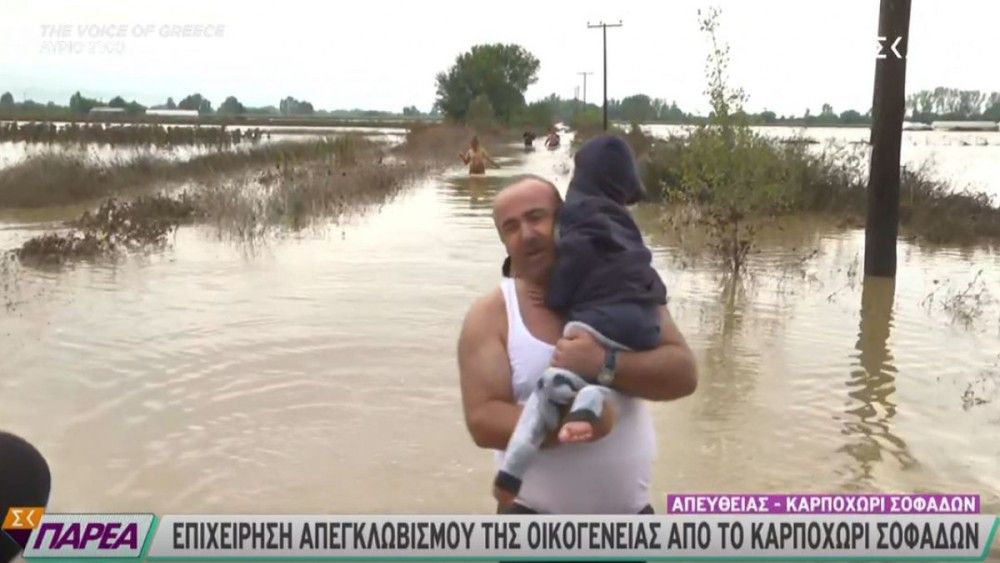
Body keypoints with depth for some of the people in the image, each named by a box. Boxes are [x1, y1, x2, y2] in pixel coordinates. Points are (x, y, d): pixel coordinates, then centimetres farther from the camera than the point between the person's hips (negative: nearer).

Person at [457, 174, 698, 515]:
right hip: (533, 520, -2)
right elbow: (482, 421, -17)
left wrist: (603, 365, -27)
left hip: (627, 515, 3)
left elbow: (683, 372, -11)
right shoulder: (491, 315, -9)